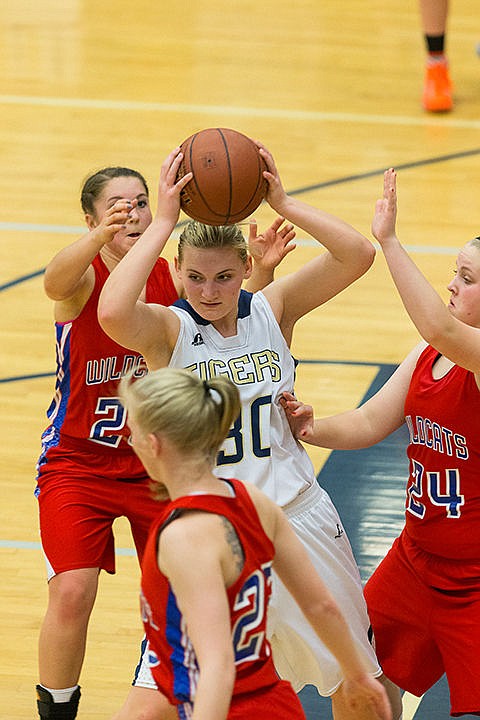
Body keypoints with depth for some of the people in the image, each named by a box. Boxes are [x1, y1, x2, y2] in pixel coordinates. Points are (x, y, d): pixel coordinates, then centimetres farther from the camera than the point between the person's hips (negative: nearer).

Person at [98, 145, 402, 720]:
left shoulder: (272, 310, -1)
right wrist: (164, 220, -29)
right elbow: (111, 312, -35)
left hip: (296, 517, 4)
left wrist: (283, 203, -20)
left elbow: (358, 256, -12)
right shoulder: (168, 329, -11)